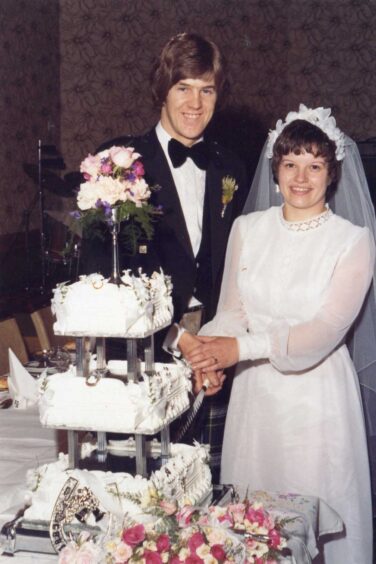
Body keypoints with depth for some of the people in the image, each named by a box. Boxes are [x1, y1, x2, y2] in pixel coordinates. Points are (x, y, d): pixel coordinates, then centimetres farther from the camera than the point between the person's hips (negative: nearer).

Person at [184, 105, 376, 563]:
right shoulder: (247, 229, 3)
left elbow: (326, 330, -17)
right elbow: (232, 311, 4)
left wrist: (244, 347, -27)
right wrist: (212, 357, -17)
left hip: (317, 394, -3)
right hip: (255, 392, 3)